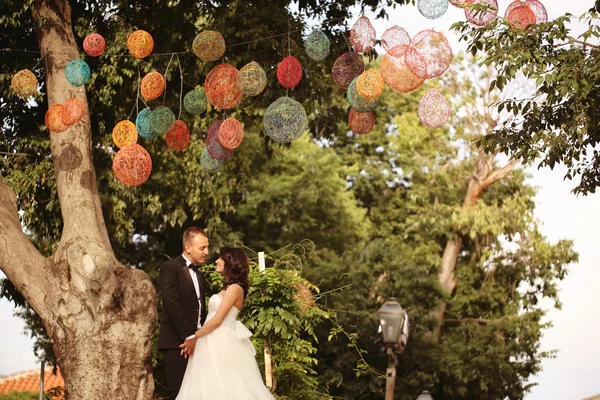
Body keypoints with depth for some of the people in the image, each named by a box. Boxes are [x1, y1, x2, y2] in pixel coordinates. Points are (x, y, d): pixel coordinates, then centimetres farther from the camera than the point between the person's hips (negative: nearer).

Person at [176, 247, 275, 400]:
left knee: (221, 388, -6)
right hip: (215, 342, 9)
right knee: (218, 387, 8)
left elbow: (217, 320, -16)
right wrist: (197, 337, 14)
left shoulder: (234, 288, -12)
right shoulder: (228, 287, 17)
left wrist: (194, 338, -12)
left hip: (221, 343, -9)